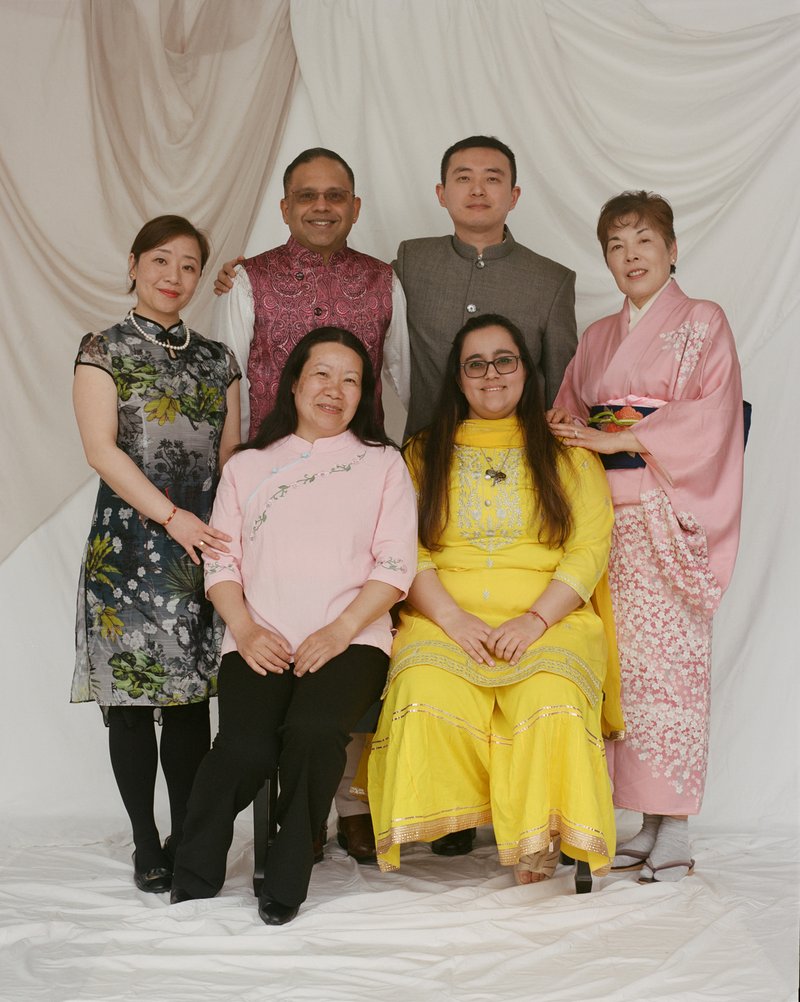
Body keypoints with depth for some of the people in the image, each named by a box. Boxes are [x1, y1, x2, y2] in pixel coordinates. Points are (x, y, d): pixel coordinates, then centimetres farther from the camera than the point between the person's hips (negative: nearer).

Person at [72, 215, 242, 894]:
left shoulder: (216, 359, 15)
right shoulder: (104, 349, 3)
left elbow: (230, 455, 14)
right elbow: (101, 448, -7)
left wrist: (230, 530, -1)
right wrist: (172, 515, -15)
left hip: (205, 542, 3)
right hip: (129, 541, -3)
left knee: (192, 694, 5)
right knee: (133, 692, 0)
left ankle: (187, 840, 14)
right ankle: (146, 846, 10)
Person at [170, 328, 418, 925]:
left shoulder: (382, 463, 15)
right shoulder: (247, 466, 21)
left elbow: (395, 564, 4)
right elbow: (220, 562, 13)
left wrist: (339, 630, -10)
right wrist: (245, 630, -6)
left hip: (351, 638, -1)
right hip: (260, 642, 1)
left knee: (312, 729, -33)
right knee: (246, 748, -27)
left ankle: (286, 882, -13)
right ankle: (194, 878, -2)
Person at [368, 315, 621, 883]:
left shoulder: (569, 453, 16)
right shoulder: (423, 455, 19)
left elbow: (589, 549, 5)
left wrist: (536, 618, -11)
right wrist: (451, 617, -12)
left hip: (550, 620, 0)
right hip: (443, 620, 1)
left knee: (554, 702, -33)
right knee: (427, 696, -33)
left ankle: (539, 843, -17)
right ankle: (446, 825, -16)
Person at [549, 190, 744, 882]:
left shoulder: (703, 324, 5)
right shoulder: (598, 338, 21)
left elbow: (711, 416, -7)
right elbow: (570, 412, 20)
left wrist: (619, 439, -12)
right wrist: (562, 430, -4)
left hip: (669, 518, -4)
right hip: (604, 517, 5)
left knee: (669, 662, -9)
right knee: (622, 664, -1)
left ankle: (675, 833, -3)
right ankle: (645, 824, 7)